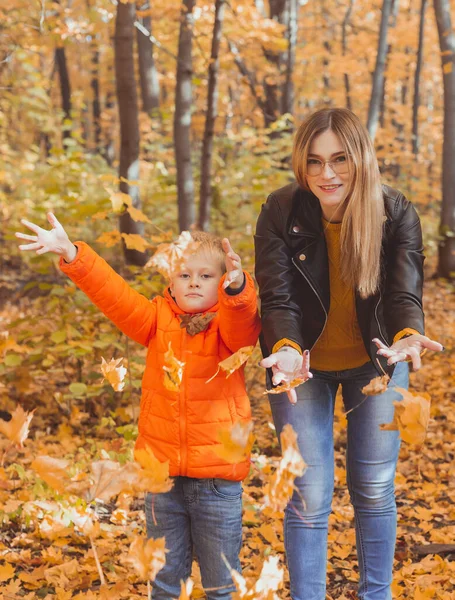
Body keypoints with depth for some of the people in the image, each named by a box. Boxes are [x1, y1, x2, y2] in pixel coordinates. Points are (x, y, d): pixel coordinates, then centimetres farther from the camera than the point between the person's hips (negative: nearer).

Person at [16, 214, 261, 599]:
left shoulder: (229, 325, -6)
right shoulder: (158, 320, 4)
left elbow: (241, 323, -28)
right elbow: (112, 291, -6)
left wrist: (237, 286, -49)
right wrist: (72, 254, -20)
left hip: (217, 476, -3)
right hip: (162, 473, 3)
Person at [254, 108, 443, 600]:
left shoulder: (396, 214, -19)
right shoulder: (281, 213, -21)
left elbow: (404, 293, -25)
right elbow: (277, 298, -23)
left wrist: (408, 336, -48)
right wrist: (286, 350, -44)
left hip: (374, 361, 1)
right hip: (304, 365, -1)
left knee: (374, 489, 11)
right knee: (308, 498, 0)